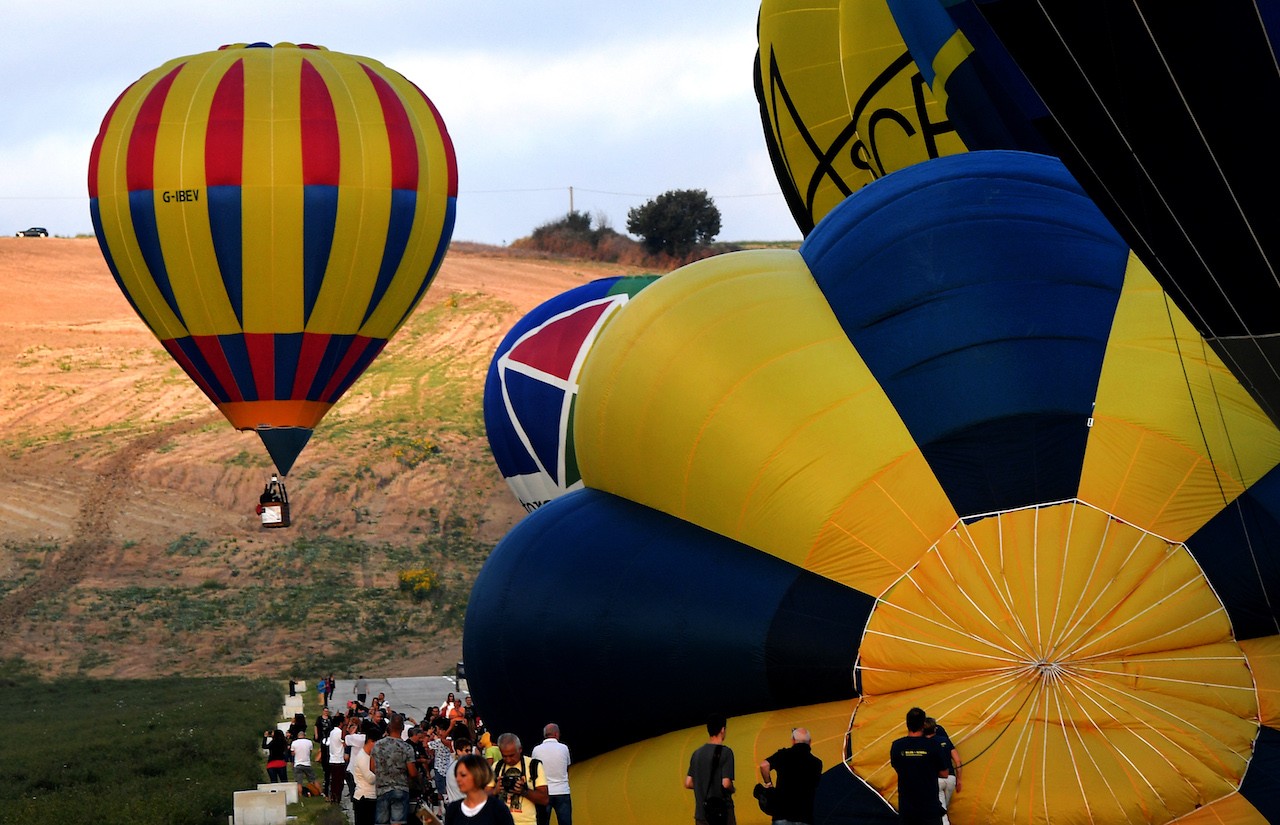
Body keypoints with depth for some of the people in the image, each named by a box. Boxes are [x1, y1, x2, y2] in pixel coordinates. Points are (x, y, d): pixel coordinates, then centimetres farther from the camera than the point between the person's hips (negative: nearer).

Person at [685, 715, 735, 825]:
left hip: (701, 812, 6)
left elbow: (688, 783, 10)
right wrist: (732, 790, 4)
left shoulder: (697, 753, 9)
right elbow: (726, 783, -17)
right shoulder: (725, 752, -11)